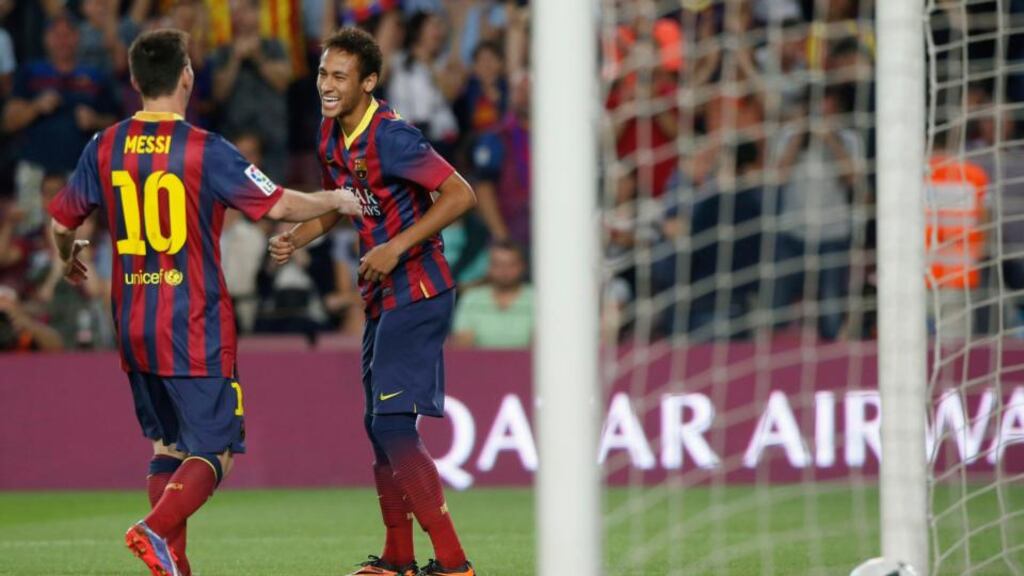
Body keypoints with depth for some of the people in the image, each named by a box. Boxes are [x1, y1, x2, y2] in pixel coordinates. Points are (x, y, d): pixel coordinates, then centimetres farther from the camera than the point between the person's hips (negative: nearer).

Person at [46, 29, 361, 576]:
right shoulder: (205, 150, -12)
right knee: (213, 450, -1)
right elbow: (278, 206, -11)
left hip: (133, 325, 5)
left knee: (166, 446, 17)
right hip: (196, 327, -5)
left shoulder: (105, 147, 2)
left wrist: (68, 259, 34)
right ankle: (156, 530, -23)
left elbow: (61, 222, 11)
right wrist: (336, 201, 8)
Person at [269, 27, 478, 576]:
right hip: (382, 297, 10)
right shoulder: (331, 135, 7)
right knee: (379, 425, 14)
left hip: (416, 291, -10)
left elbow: (460, 195, -22)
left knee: (392, 423, -15)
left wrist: (396, 248, -24)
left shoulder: (391, 137, -20)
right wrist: (295, 238, 6)